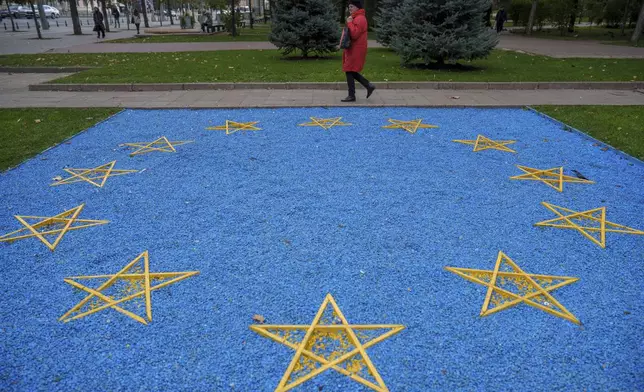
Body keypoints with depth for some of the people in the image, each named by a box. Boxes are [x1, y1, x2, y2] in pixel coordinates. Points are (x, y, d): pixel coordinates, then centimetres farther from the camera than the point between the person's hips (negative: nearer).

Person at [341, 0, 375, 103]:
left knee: (349, 71, -7)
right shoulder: (356, 17, 19)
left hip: (356, 51, -10)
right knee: (351, 71, 12)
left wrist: (349, 23, -18)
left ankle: (352, 96, -1)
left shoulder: (360, 19, -15)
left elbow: (354, 34, -25)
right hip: (353, 49, 10)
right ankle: (369, 86, 16)